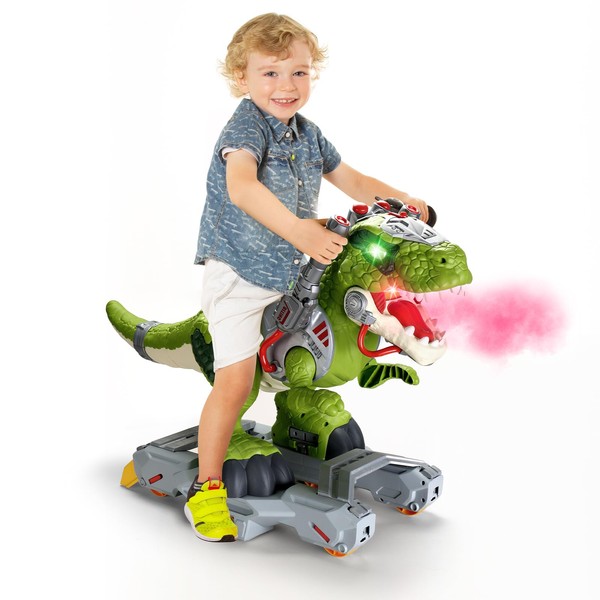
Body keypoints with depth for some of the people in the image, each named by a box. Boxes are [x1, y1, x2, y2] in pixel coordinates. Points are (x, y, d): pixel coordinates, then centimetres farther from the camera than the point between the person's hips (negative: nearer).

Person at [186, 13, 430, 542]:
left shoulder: (308, 135, 9)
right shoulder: (246, 126, -15)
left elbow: (353, 181, 18)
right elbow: (240, 185, -36)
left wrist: (399, 199, 2)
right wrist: (297, 230, -48)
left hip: (290, 273, 8)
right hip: (237, 272, -7)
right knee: (235, 378, -10)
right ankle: (207, 487, 5)